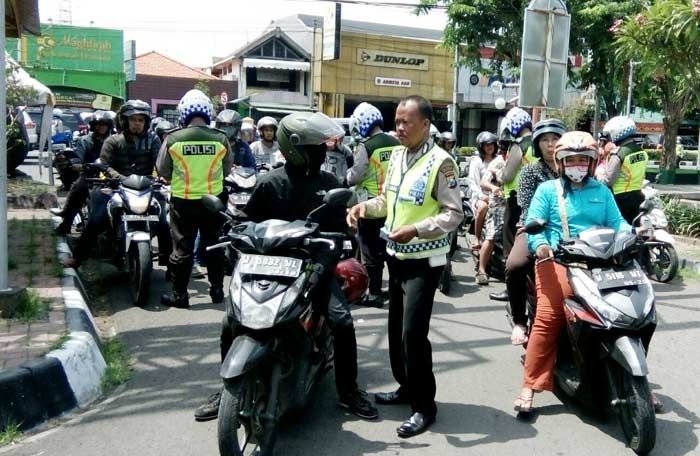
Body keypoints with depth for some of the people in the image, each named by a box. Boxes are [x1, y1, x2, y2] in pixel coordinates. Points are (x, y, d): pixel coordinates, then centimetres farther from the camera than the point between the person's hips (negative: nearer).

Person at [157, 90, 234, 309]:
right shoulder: (221, 139, -8)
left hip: (183, 201, -1)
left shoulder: (173, 139, -11)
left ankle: (179, 294, 13)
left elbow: (163, 170, -1)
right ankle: (217, 289, 22)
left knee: (182, 247, 7)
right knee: (214, 245, 14)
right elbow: (227, 168, 5)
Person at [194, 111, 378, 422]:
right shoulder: (269, 184, -1)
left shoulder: (329, 184, 4)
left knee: (342, 322, -18)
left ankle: (348, 391, 5)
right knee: (231, 324, -9)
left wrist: (324, 264, -17)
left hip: (315, 267, 1)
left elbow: (339, 230, -2)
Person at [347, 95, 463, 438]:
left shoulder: (440, 162, -15)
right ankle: (406, 386, 33)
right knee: (396, 327, 16)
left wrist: (416, 230, -29)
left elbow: (454, 213, -17)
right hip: (397, 255, 8)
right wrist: (366, 206, -3)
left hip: (423, 260, -8)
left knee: (413, 331, -10)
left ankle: (424, 405, 5)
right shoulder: (397, 155, 9)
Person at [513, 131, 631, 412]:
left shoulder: (602, 192, 21)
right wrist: (540, 244, -19)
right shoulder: (547, 190, 12)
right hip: (557, 261, -3)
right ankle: (531, 385, -13)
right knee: (548, 318, -18)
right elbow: (533, 222, 1)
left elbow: (616, 222, 12)